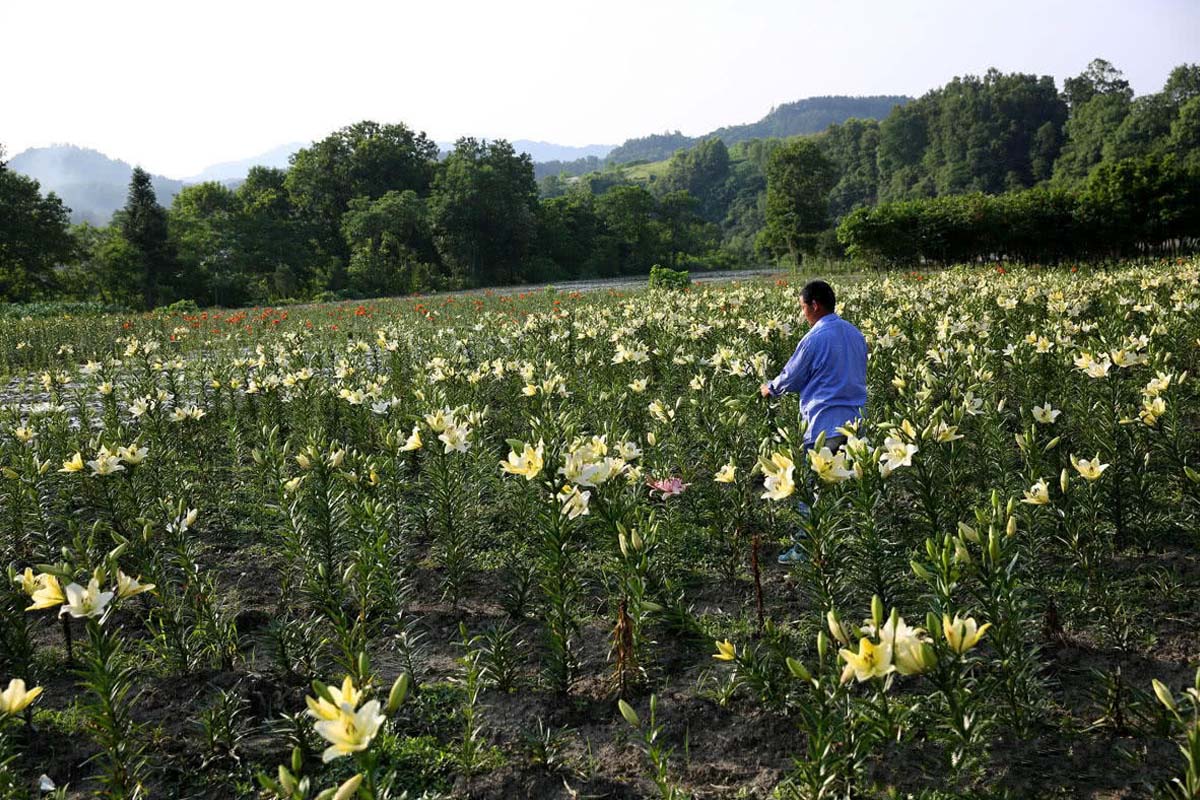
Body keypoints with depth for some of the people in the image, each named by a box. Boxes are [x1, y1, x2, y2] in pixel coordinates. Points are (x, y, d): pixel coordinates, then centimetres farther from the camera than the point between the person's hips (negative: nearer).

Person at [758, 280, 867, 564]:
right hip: (857, 419, 8)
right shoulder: (855, 334, 11)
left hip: (826, 423, -7)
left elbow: (791, 377, -2)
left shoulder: (815, 338, -12)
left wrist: (770, 390, 18)